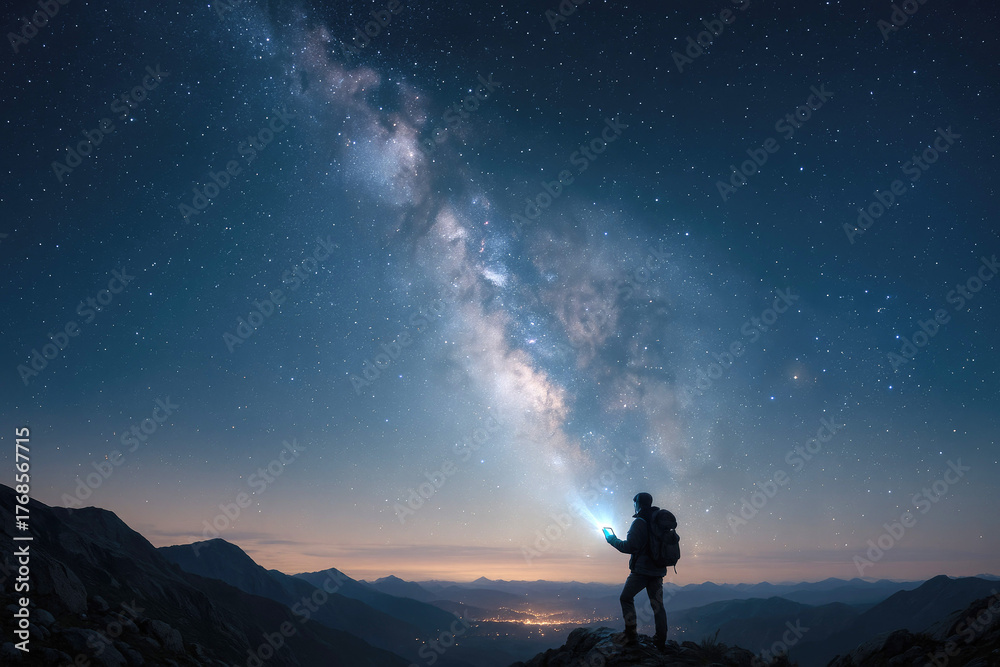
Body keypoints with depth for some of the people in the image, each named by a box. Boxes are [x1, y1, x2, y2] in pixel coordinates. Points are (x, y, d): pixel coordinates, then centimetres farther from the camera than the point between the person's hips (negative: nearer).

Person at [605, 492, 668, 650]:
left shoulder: (639, 522, -12)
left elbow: (629, 546, -16)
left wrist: (613, 540, -1)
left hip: (642, 570, -6)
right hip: (658, 571, 7)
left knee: (626, 598, 7)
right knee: (657, 605, 9)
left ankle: (631, 634, 0)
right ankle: (661, 641, 5)